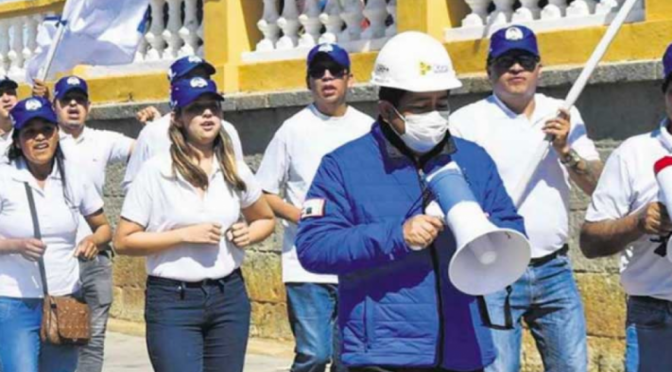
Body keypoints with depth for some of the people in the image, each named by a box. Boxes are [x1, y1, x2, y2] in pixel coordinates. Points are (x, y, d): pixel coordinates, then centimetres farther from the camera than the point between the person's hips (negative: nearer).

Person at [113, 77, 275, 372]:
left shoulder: (234, 170, 8)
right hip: (172, 300, -4)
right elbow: (123, 241, -7)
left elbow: (266, 219, 24)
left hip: (229, 297, 4)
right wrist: (185, 234, -15)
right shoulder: (156, 171, -5)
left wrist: (249, 234, 1)